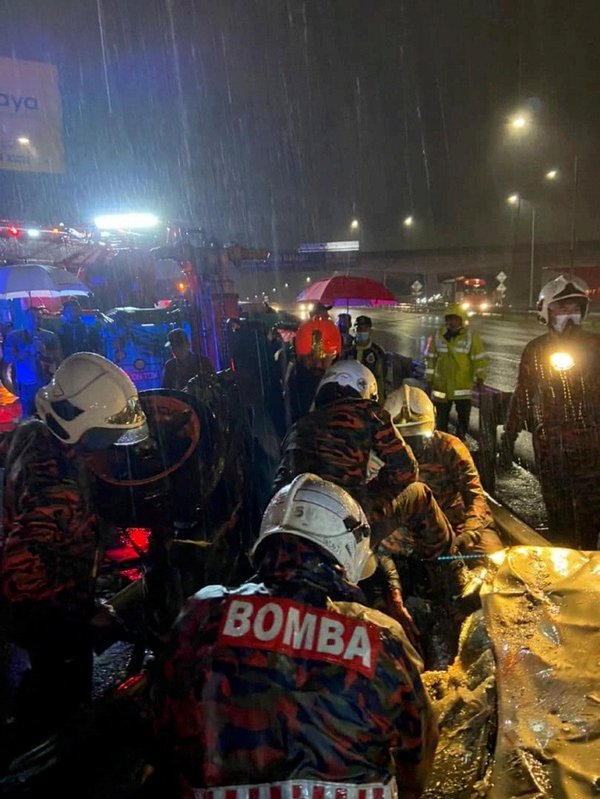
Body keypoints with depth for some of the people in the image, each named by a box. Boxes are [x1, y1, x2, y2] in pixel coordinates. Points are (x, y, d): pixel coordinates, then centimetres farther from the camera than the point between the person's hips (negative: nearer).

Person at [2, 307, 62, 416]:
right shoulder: (14, 336, 4)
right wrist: (28, 350, -19)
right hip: (26, 385, 0)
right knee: (29, 416, 3)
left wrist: (45, 353, -17)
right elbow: (8, 357, -7)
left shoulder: (50, 336, 6)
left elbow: (59, 359, 3)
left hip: (48, 383, 0)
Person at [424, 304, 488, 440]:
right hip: (441, 386, 2)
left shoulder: (471, 336, -6)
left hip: (463, 387, -2)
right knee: (441, 418, 12)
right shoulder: (438, 335, 1)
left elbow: (480, 358, -4)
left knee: (463, 417, 11)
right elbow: (430, 358, 8)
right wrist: (429, 377, 7)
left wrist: (479, 376, -13)